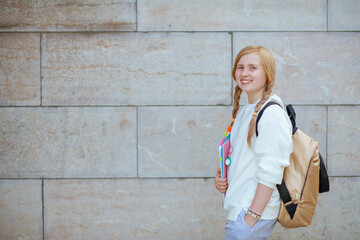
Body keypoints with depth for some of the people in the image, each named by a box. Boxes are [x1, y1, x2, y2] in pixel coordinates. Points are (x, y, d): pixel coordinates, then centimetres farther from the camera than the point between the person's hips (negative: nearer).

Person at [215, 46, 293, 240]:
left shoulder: (272, 114, -15)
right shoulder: (245, 111, 14)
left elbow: (270, 173, -19)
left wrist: (251, 217, -20)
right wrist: (220, 177, 5)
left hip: (255, 211, -9)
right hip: (239, 208, 9)